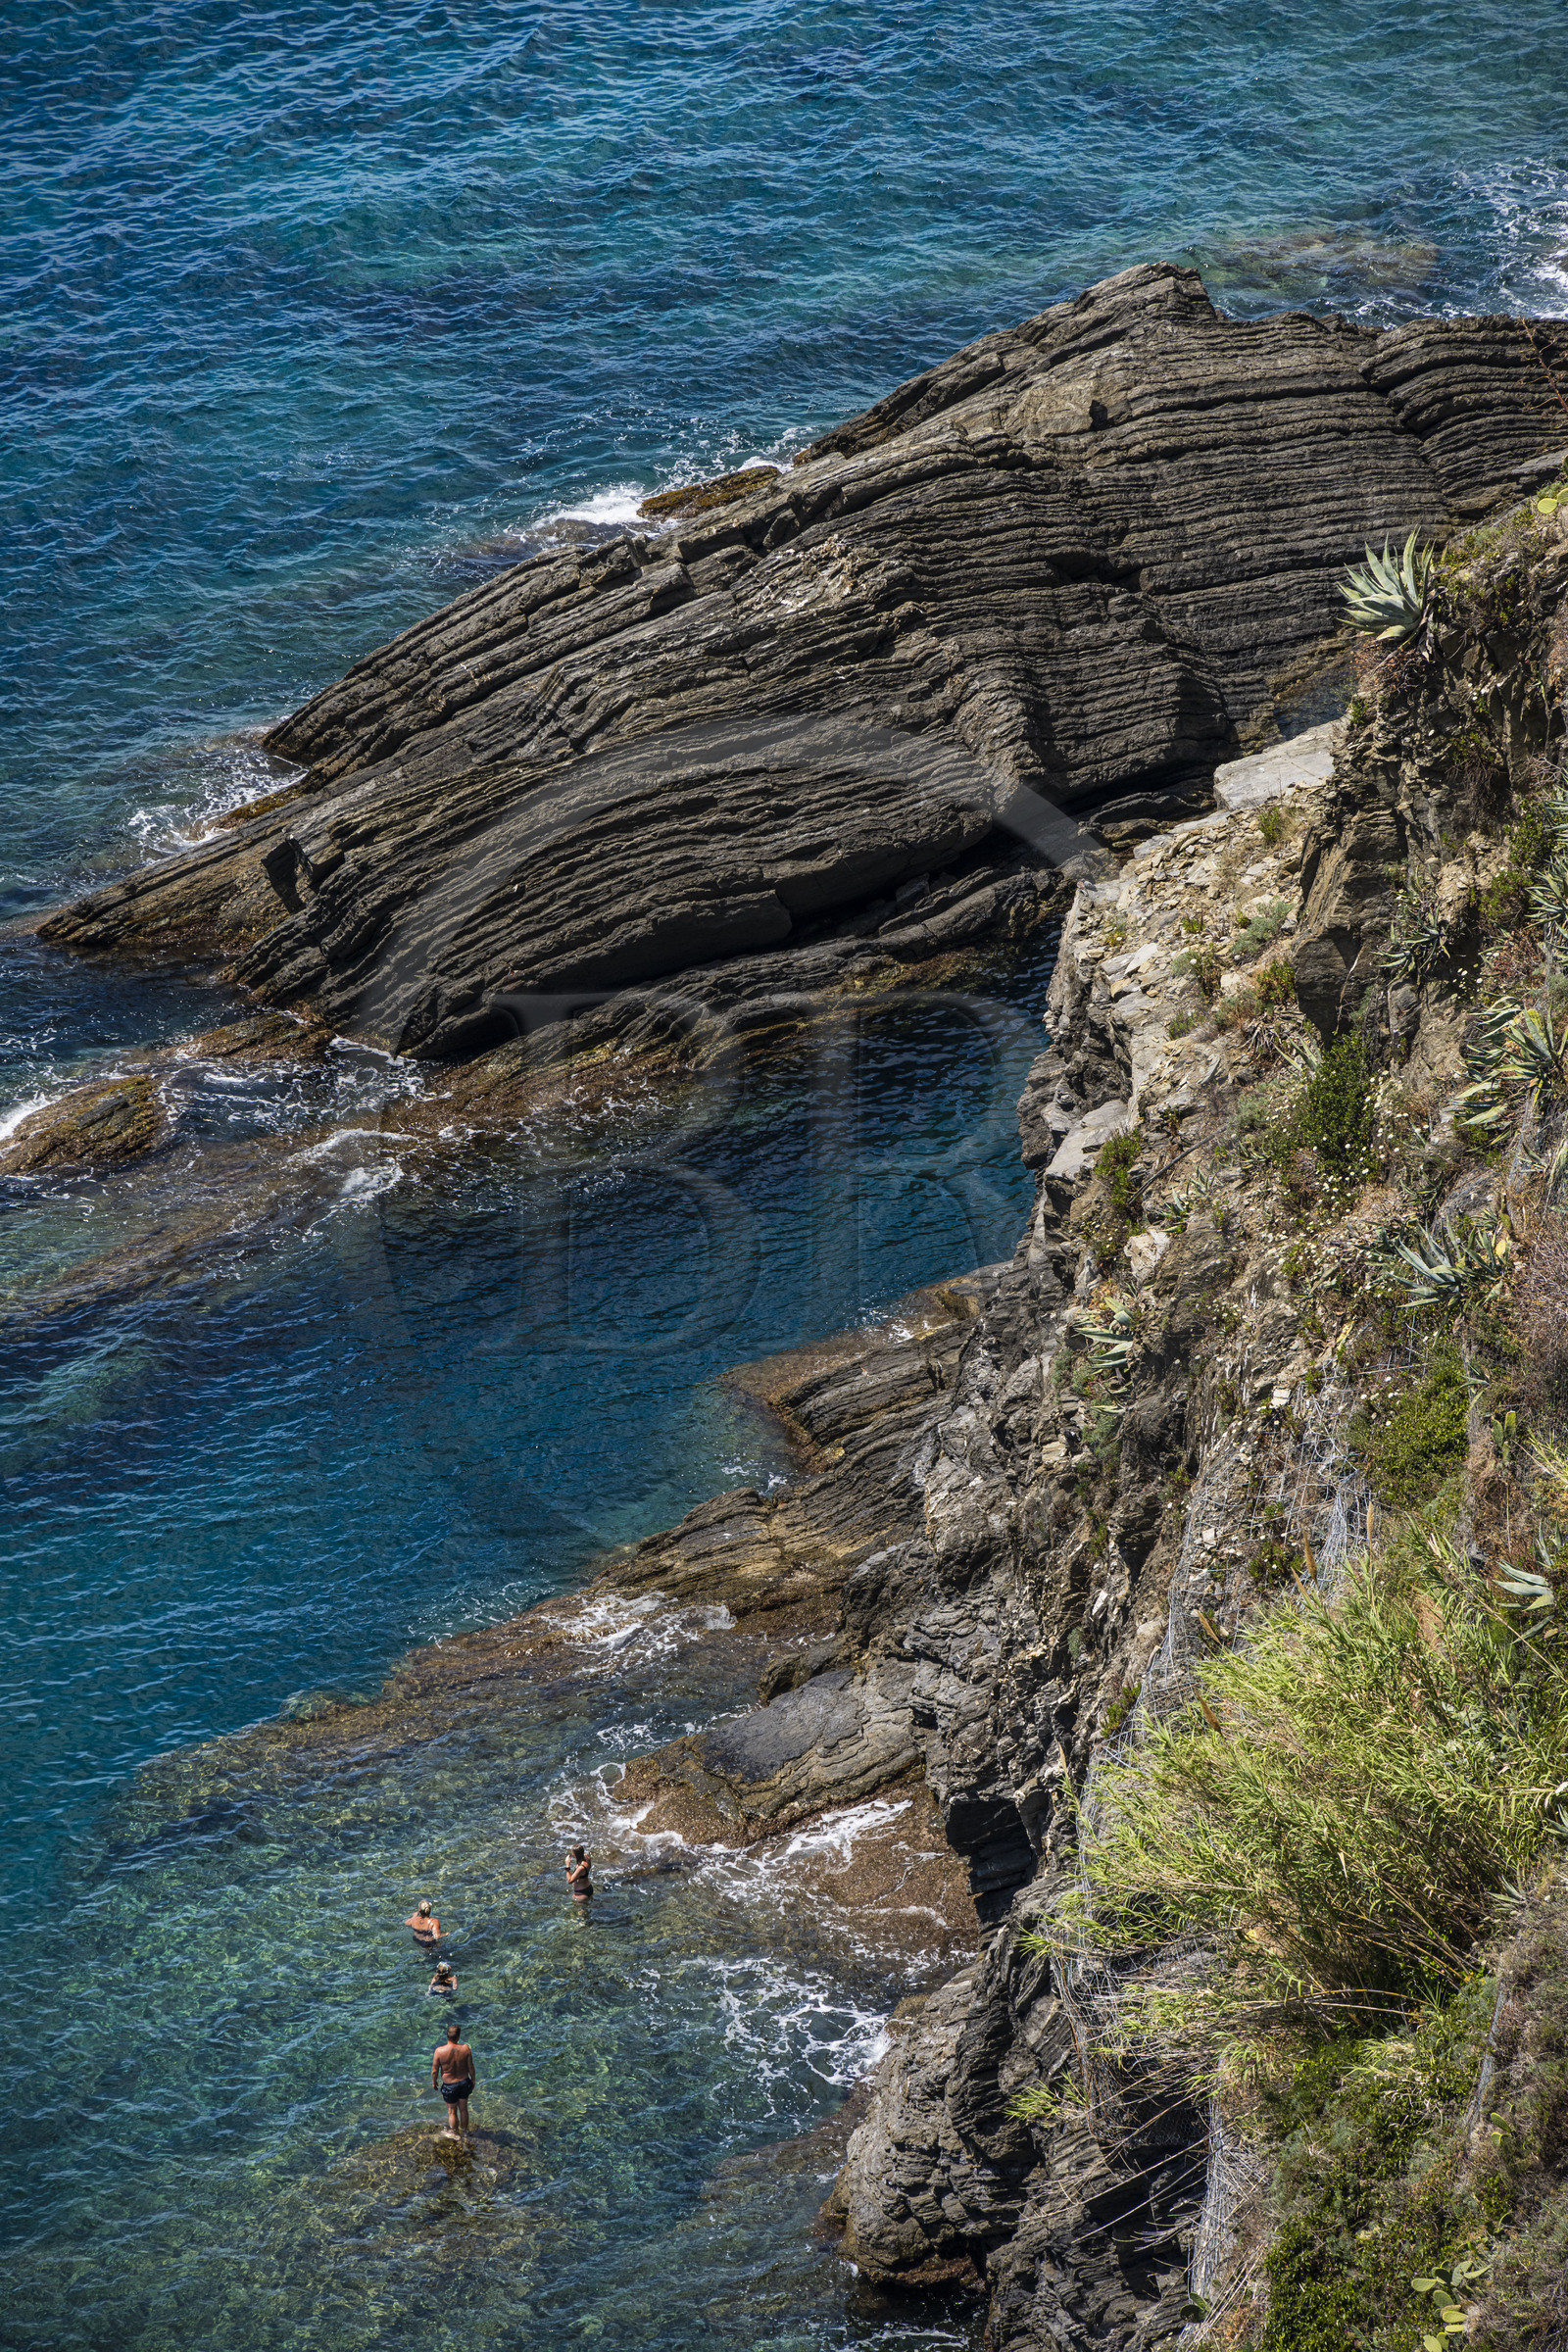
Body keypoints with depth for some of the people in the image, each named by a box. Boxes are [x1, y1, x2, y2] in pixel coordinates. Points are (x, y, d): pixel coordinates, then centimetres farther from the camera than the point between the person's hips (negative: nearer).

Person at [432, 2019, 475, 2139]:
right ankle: (464, 2131, 39)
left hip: (449, 2085, -2)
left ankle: (453, 2132, 33)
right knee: (463, 2109, 22)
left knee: (452, 2111, 18)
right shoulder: (465, 2049, -20)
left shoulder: (440, 2051, -24)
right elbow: (471, 2067, -7)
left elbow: (435, 2070, -13)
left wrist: (434, 2082, 7)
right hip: (464, 2082, 2)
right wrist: (473, 2080, 12)